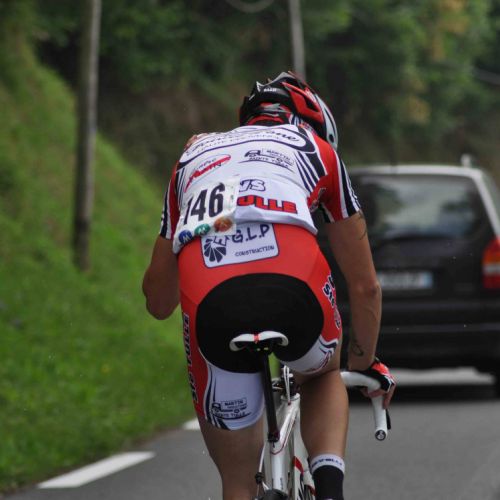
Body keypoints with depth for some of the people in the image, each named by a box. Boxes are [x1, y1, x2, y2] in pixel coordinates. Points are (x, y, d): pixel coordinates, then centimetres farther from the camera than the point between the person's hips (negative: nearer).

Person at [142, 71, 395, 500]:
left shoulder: (196, 156, 37)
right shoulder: (315, 148, 32)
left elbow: (158, 300, 39)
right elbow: (364, 285, 34)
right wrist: (367, 362, 51)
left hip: (210, 304, 1)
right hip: (294, 288, -1)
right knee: (323, 375, 36)